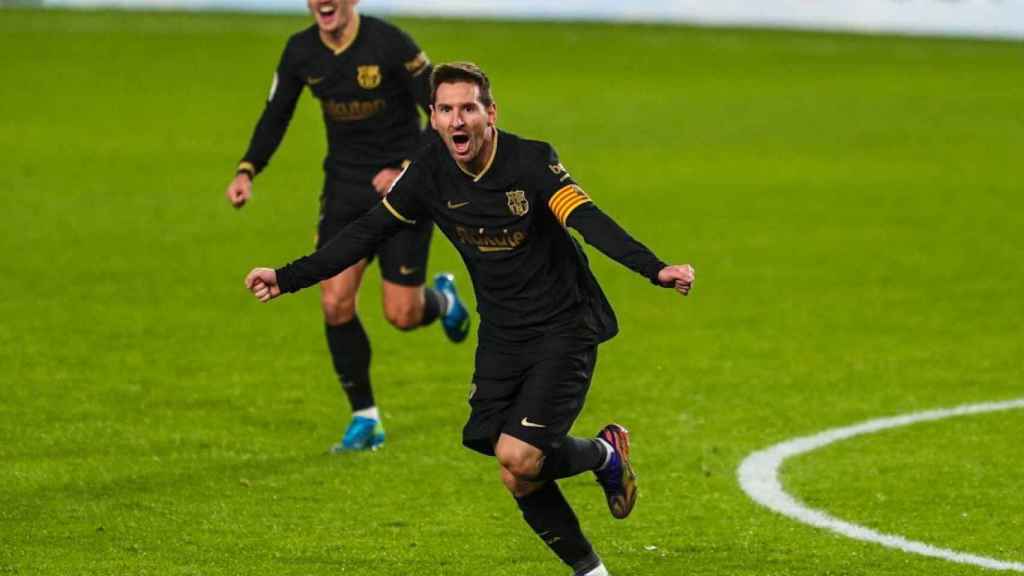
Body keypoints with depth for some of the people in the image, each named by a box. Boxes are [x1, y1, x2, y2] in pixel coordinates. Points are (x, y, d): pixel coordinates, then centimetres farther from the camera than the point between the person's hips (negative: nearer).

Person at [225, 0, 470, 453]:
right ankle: (365, 420, 7)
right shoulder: (300, 51, -3)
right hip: (345, 186, 4)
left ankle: (442, 299, 34)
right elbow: (275, 116, 8)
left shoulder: (390, 44, -18)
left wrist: (408, 170, -25)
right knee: (335, 303, -7)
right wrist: (247, 171, -7)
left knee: (401, 315, -5)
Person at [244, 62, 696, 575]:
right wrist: (287, 278, -2)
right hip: (501, 335, 5)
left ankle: (604, 455, 12)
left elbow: (589, 220, -31)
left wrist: (655, 269, -47)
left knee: (518, 459, -19)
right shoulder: (430, 173, -5)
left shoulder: (531, 162, -19)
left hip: (564, 327, -5)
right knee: (517, 473, -1)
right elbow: (368, 231, 3)